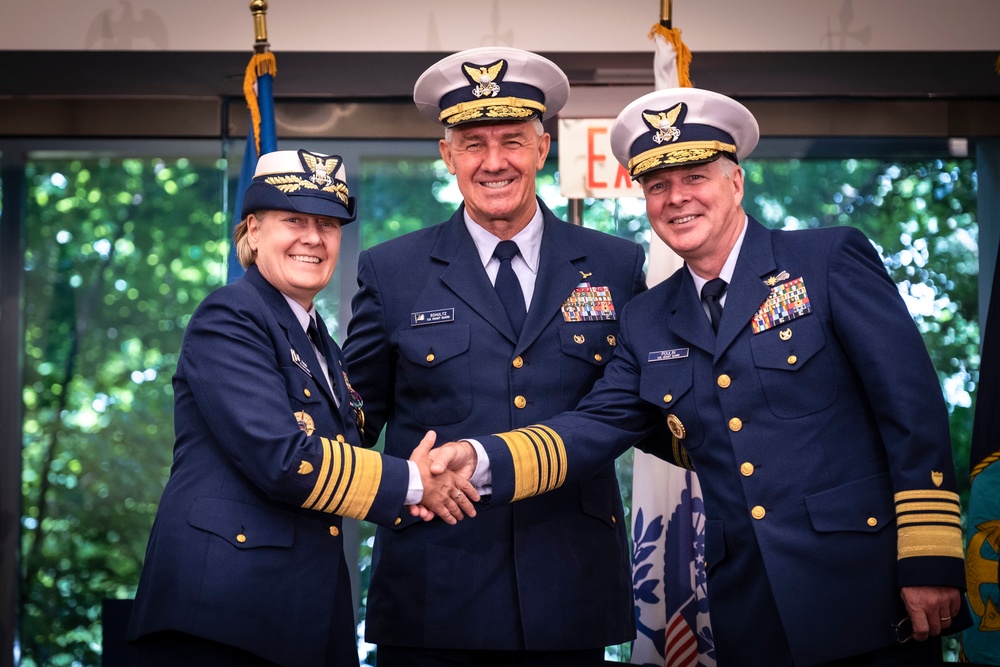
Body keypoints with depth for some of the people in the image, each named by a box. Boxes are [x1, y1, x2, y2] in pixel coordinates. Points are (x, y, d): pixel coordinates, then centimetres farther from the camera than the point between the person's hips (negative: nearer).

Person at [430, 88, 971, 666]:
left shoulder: (832, 261, -3)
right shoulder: (646, 323, 12)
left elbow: (913, 406, -7)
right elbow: (595, 428, 5)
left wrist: (931, 564, -13)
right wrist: (480, 460, -13)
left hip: (867, 588, -4)